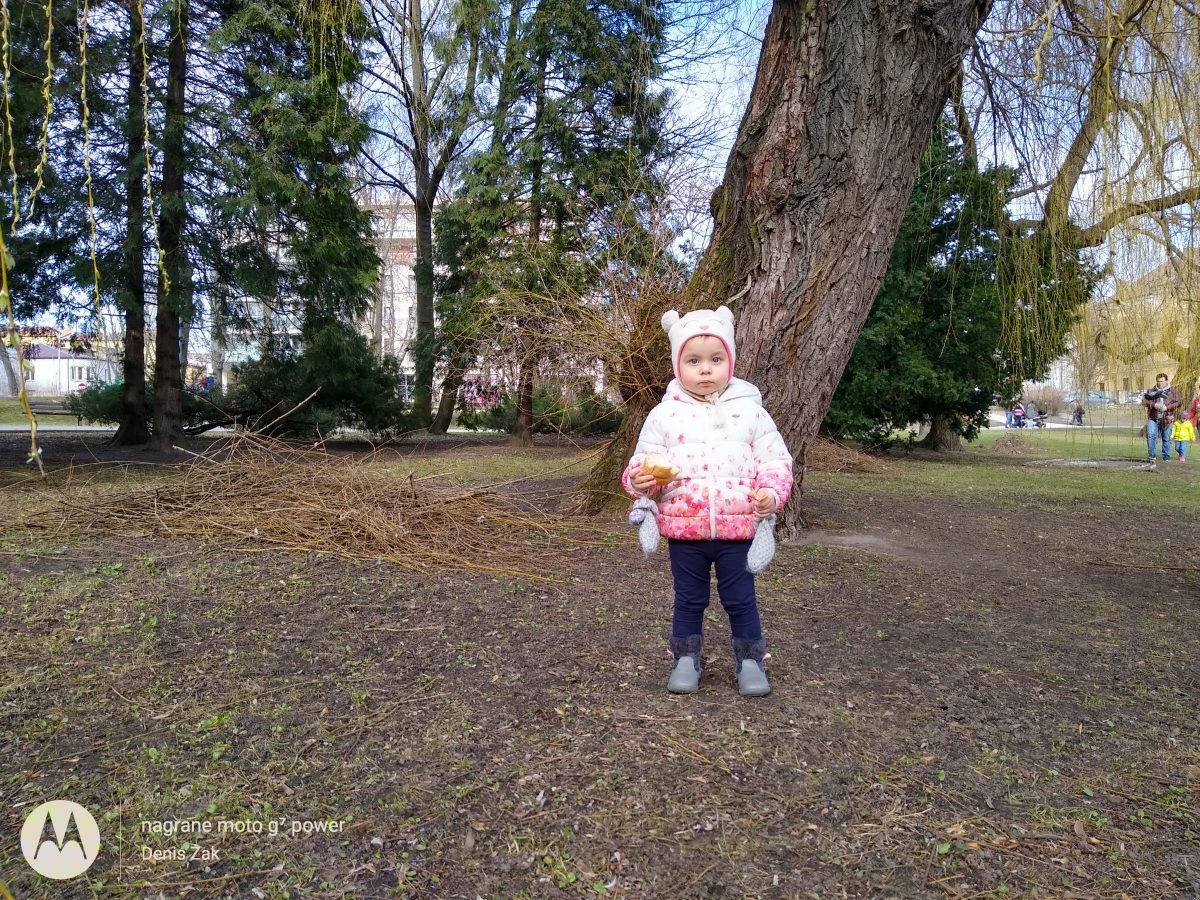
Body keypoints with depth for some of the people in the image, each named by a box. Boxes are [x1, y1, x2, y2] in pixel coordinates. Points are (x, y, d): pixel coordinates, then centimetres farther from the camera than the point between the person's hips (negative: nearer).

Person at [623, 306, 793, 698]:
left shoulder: (750, 410, 1)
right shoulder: (665, 413, 0)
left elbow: (775, 458, 3)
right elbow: (644, 460, 3)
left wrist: (772, 492, -15)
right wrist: (639, 479, -20)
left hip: (737, 528, 0)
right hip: (684, 529, 1)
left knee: (741, 599, 11)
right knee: (688, 599, 15)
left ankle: (750, 661, 29)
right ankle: (686, 659, 31)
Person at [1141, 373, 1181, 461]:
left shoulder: (1173, 392, 7)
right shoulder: (1151, 391, 9)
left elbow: (1177, 403, -2)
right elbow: (1144, 401, -2)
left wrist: (1166, 407, -17)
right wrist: (1154, 405, -18)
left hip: (1167, 419, 0)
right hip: (1153, 418, 0)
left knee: (1166, 438, 7)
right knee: (1151, 435, -14)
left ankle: (1166, 456, 16)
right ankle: (1152, 455, -6)